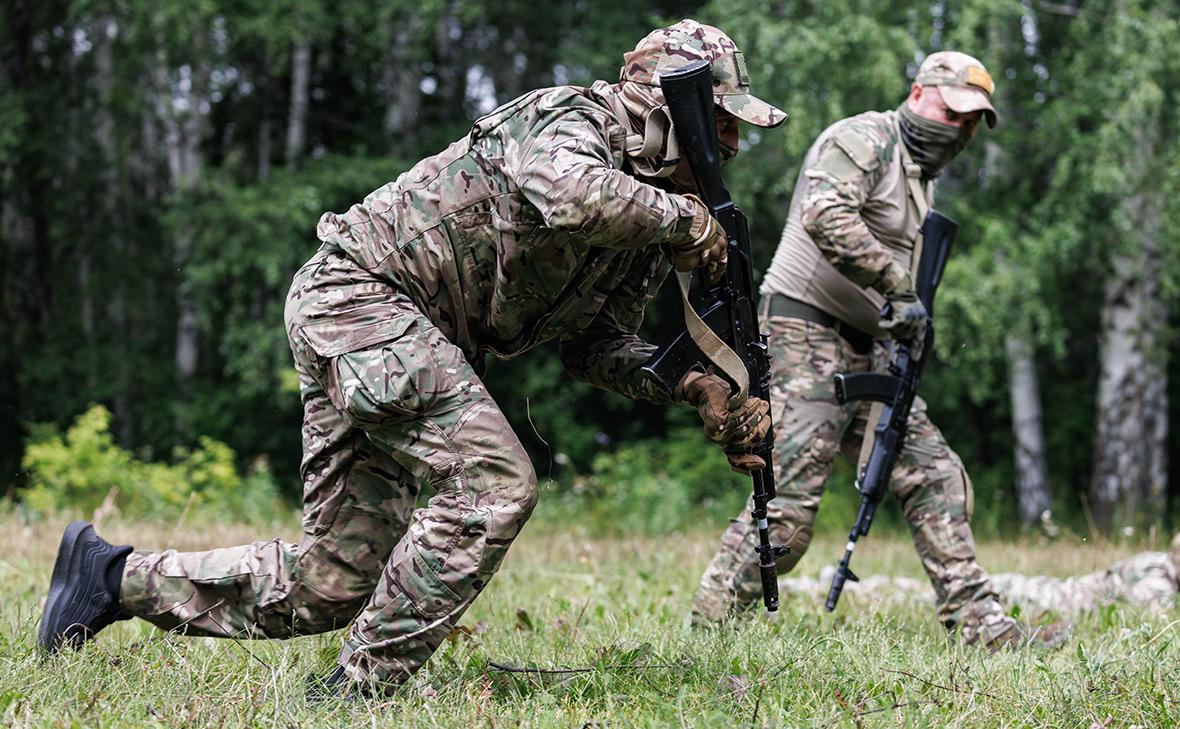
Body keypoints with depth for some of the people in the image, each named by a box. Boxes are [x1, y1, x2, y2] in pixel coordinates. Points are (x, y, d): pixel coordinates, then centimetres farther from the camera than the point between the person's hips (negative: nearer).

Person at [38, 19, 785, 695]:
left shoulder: (644, 219, 12)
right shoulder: (572, 120, -14)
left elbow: (598, 345, 11)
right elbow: (572, 197, -39)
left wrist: (698, 386, -4)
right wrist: (682, 218, -24)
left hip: (420, 343, 10)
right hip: (360, 291, -10)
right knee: (494, 483, -23)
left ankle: (118, 577, 21)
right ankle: (362, 686, -17)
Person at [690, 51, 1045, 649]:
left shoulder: (920, 178, 21)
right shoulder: (863, 140, -9)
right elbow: (825, 217, -28)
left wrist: (900, 320, 8)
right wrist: (899, 285, -26)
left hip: (867, 349, 10)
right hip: (806, 335, -10)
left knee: (935, 478, 6)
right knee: (787, 503, -13)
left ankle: (981, 626, 8)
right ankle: (707, 632, -7)